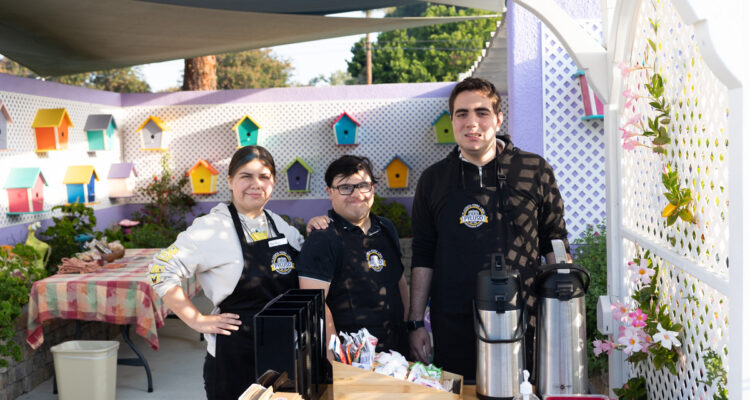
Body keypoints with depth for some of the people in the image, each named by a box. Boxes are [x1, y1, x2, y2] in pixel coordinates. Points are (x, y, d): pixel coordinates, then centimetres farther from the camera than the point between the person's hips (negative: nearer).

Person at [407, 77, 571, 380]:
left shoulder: (535, 171, 2)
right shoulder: (433, 179, 7)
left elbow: (556, 247, 6)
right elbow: (422, 256, 10)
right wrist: (416, 323, 7)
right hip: (453, 329, 1)